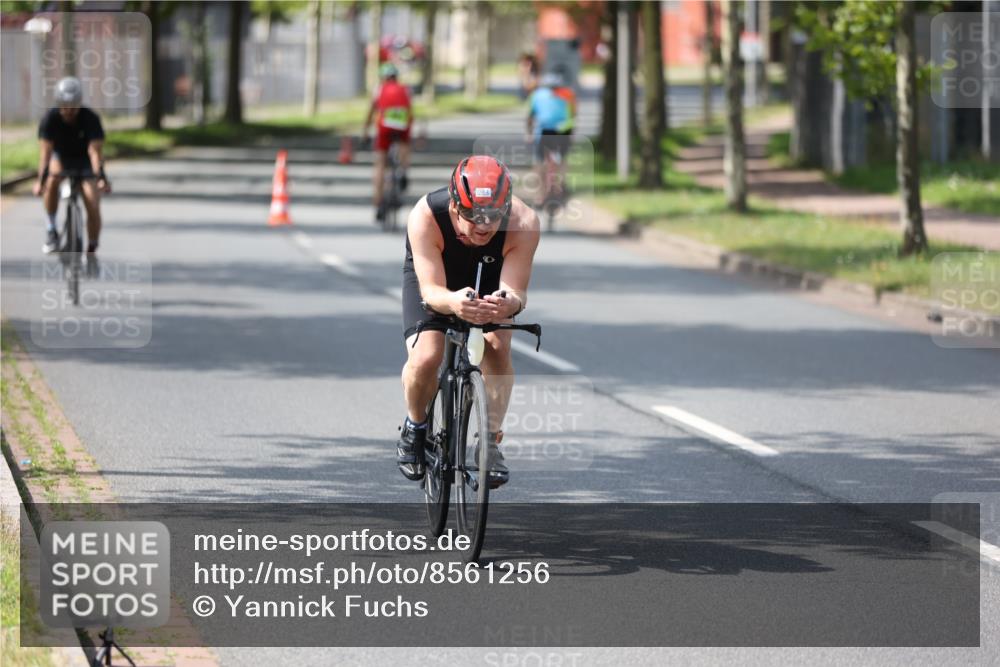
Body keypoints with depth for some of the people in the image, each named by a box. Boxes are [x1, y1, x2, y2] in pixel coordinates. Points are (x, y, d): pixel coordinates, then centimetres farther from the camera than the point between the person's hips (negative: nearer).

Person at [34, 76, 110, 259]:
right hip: (61, 158, 1)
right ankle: (50, 229, -19)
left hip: (85, 162, -1)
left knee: (93, 207, -14)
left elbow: (95, 151, -35)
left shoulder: (91, 119, -27)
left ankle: (91, 252, 5)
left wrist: (102, 178, -49)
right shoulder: (50, 118, -25)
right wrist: (40, 180, -43)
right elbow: (45, 151, -31)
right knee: (52, 180, -33)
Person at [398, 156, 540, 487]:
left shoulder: (523, 223, -35)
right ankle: (415, 426, 6)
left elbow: (516, 291, -37)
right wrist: (452, 302, -64)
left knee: (497, 347, -27)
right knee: (426, 357, -25)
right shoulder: (425, 216, -38)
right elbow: (431, 289, -40)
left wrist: (510, 303, -62)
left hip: (489, 281, 1)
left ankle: (491, 441, -8)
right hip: (434, 279, -1)